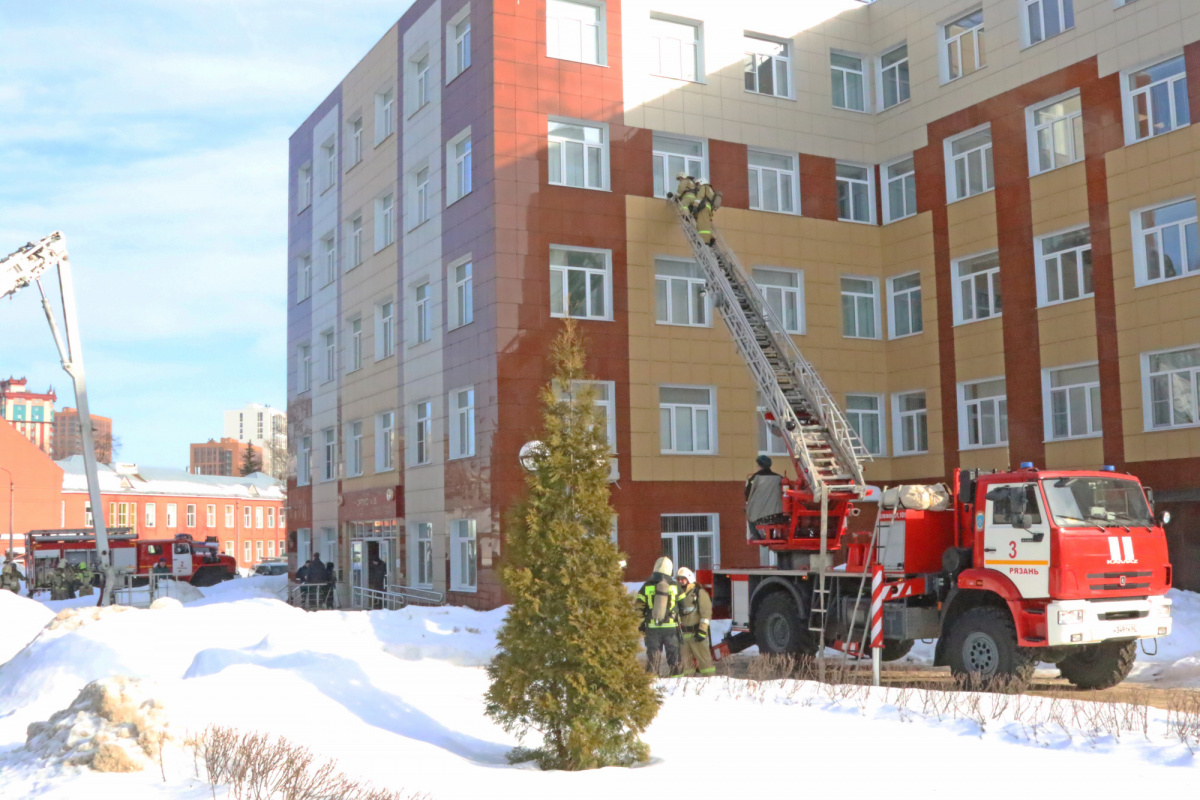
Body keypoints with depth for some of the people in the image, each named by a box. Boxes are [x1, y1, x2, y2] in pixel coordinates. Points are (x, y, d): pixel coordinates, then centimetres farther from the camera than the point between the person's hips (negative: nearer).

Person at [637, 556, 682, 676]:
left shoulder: (647, 586, 1)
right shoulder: (675, 586, 1)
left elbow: (639, 606, 3)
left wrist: (641, 623, 13)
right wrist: (680, 623, 19)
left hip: (652, 627, 1)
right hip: (671, 626, -1)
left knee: (652, 654, 7)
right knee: (673, 654, 8)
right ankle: (675, 673, 6)